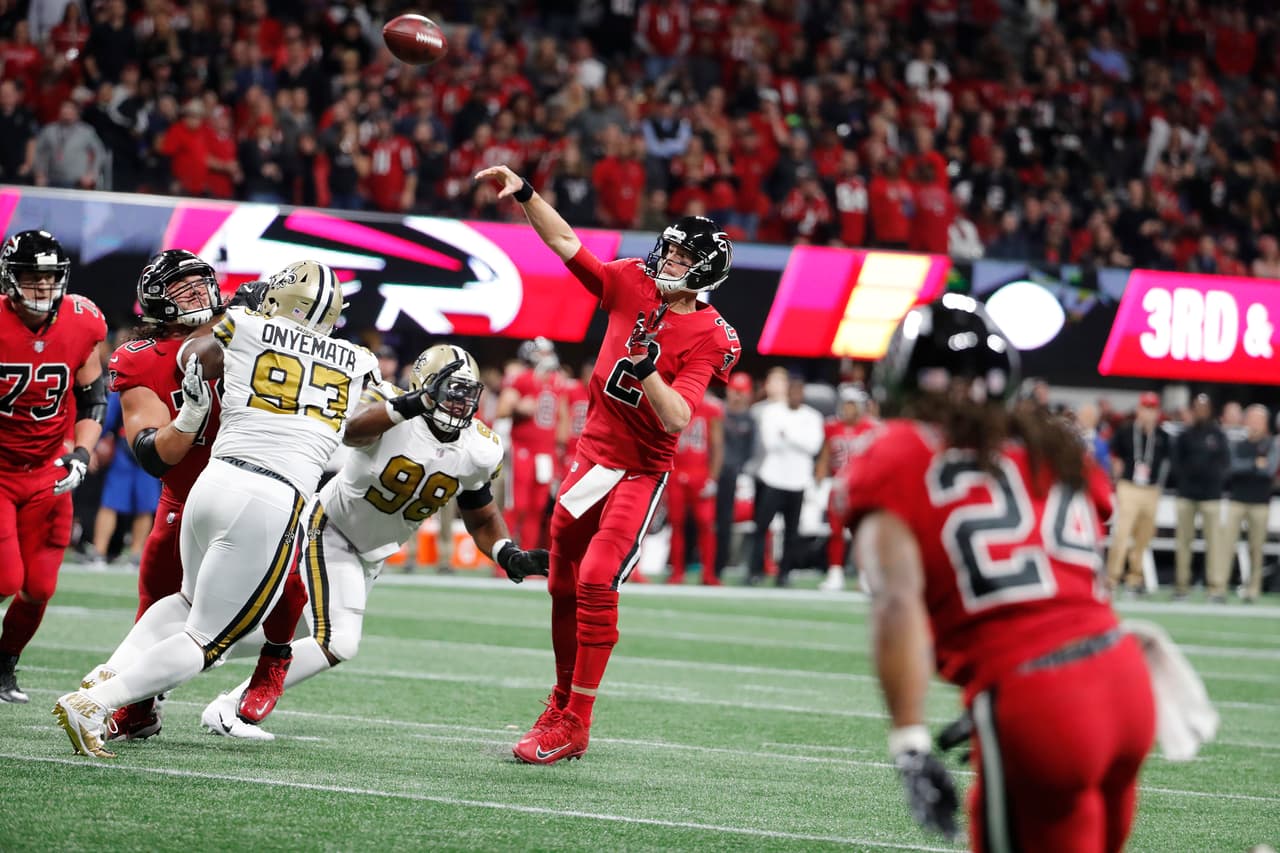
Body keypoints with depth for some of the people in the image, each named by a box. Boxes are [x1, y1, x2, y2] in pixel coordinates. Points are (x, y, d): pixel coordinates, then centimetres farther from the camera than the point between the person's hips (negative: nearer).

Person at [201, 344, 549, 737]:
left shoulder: (478, 452, -9)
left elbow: (481, 518, 7)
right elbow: (351, 431, -50)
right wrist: (414, 402, -62)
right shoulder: (389, 404, -26)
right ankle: (225, 708, -9)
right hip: (332, 529, -7)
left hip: (374, 553, 7)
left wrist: (511, 556, -12)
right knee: (338, 644, -19)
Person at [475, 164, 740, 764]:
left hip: (640, 472, -6)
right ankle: (561, 705, 29)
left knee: (595, 583, -19)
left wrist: (646, 368, -34)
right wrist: (524, 194, -3)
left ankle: (574, 726, -13)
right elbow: (566, 243, 6)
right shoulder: (632, 284, 0)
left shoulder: (708, 339, -13)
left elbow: (677, 419, -22)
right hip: (590, 459, 6)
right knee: (563, 587, 12)